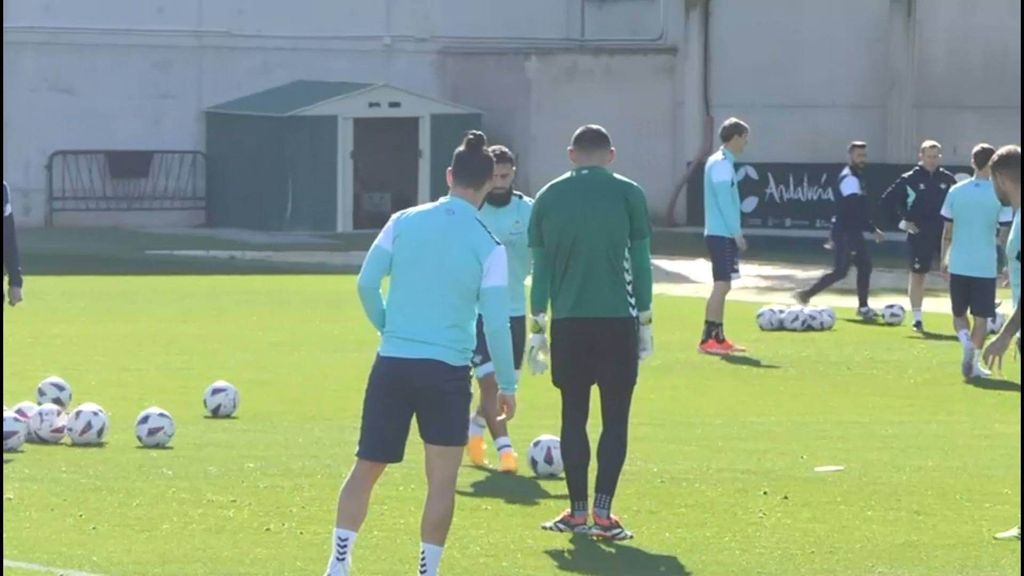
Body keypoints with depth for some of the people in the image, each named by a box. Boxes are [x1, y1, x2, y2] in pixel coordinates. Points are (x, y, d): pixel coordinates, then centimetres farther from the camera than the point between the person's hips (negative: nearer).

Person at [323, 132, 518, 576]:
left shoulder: (404, 222, 1)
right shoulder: (488, 247, -6)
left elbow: (366, 282, 1)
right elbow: (496, 323, -7)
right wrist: (507, 384, 4)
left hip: (392, 364, 3)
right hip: (447, 372, -3)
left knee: (366, 468, 12)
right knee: (441, 480, 6)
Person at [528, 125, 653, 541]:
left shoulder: (549, 198, 6)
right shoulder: (628, 194, 0)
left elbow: (540, 267, 6)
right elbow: (640, 261, 1)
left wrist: (537, 327, 11)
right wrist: (645, 321, 8)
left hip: (568, 322, 2)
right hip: (618, 320, -2)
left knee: (573, 415, 11)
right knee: (615, 417, 4)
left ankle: (577, 513, 12)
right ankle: (602, 514, -3)